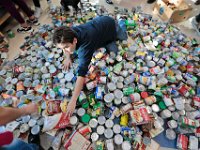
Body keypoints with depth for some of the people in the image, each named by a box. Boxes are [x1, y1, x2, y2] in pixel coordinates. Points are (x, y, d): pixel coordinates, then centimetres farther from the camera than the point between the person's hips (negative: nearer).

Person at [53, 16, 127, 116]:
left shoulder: (85, 45, -50)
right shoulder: (70, 33, -29)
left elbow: (82, 73, -55)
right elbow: (65, 44, -4)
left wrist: (73, 101, -55)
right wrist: (67, 57, -20)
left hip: (109, 24, -4)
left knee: (123, 37, 27)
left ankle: (121, 22, 51)